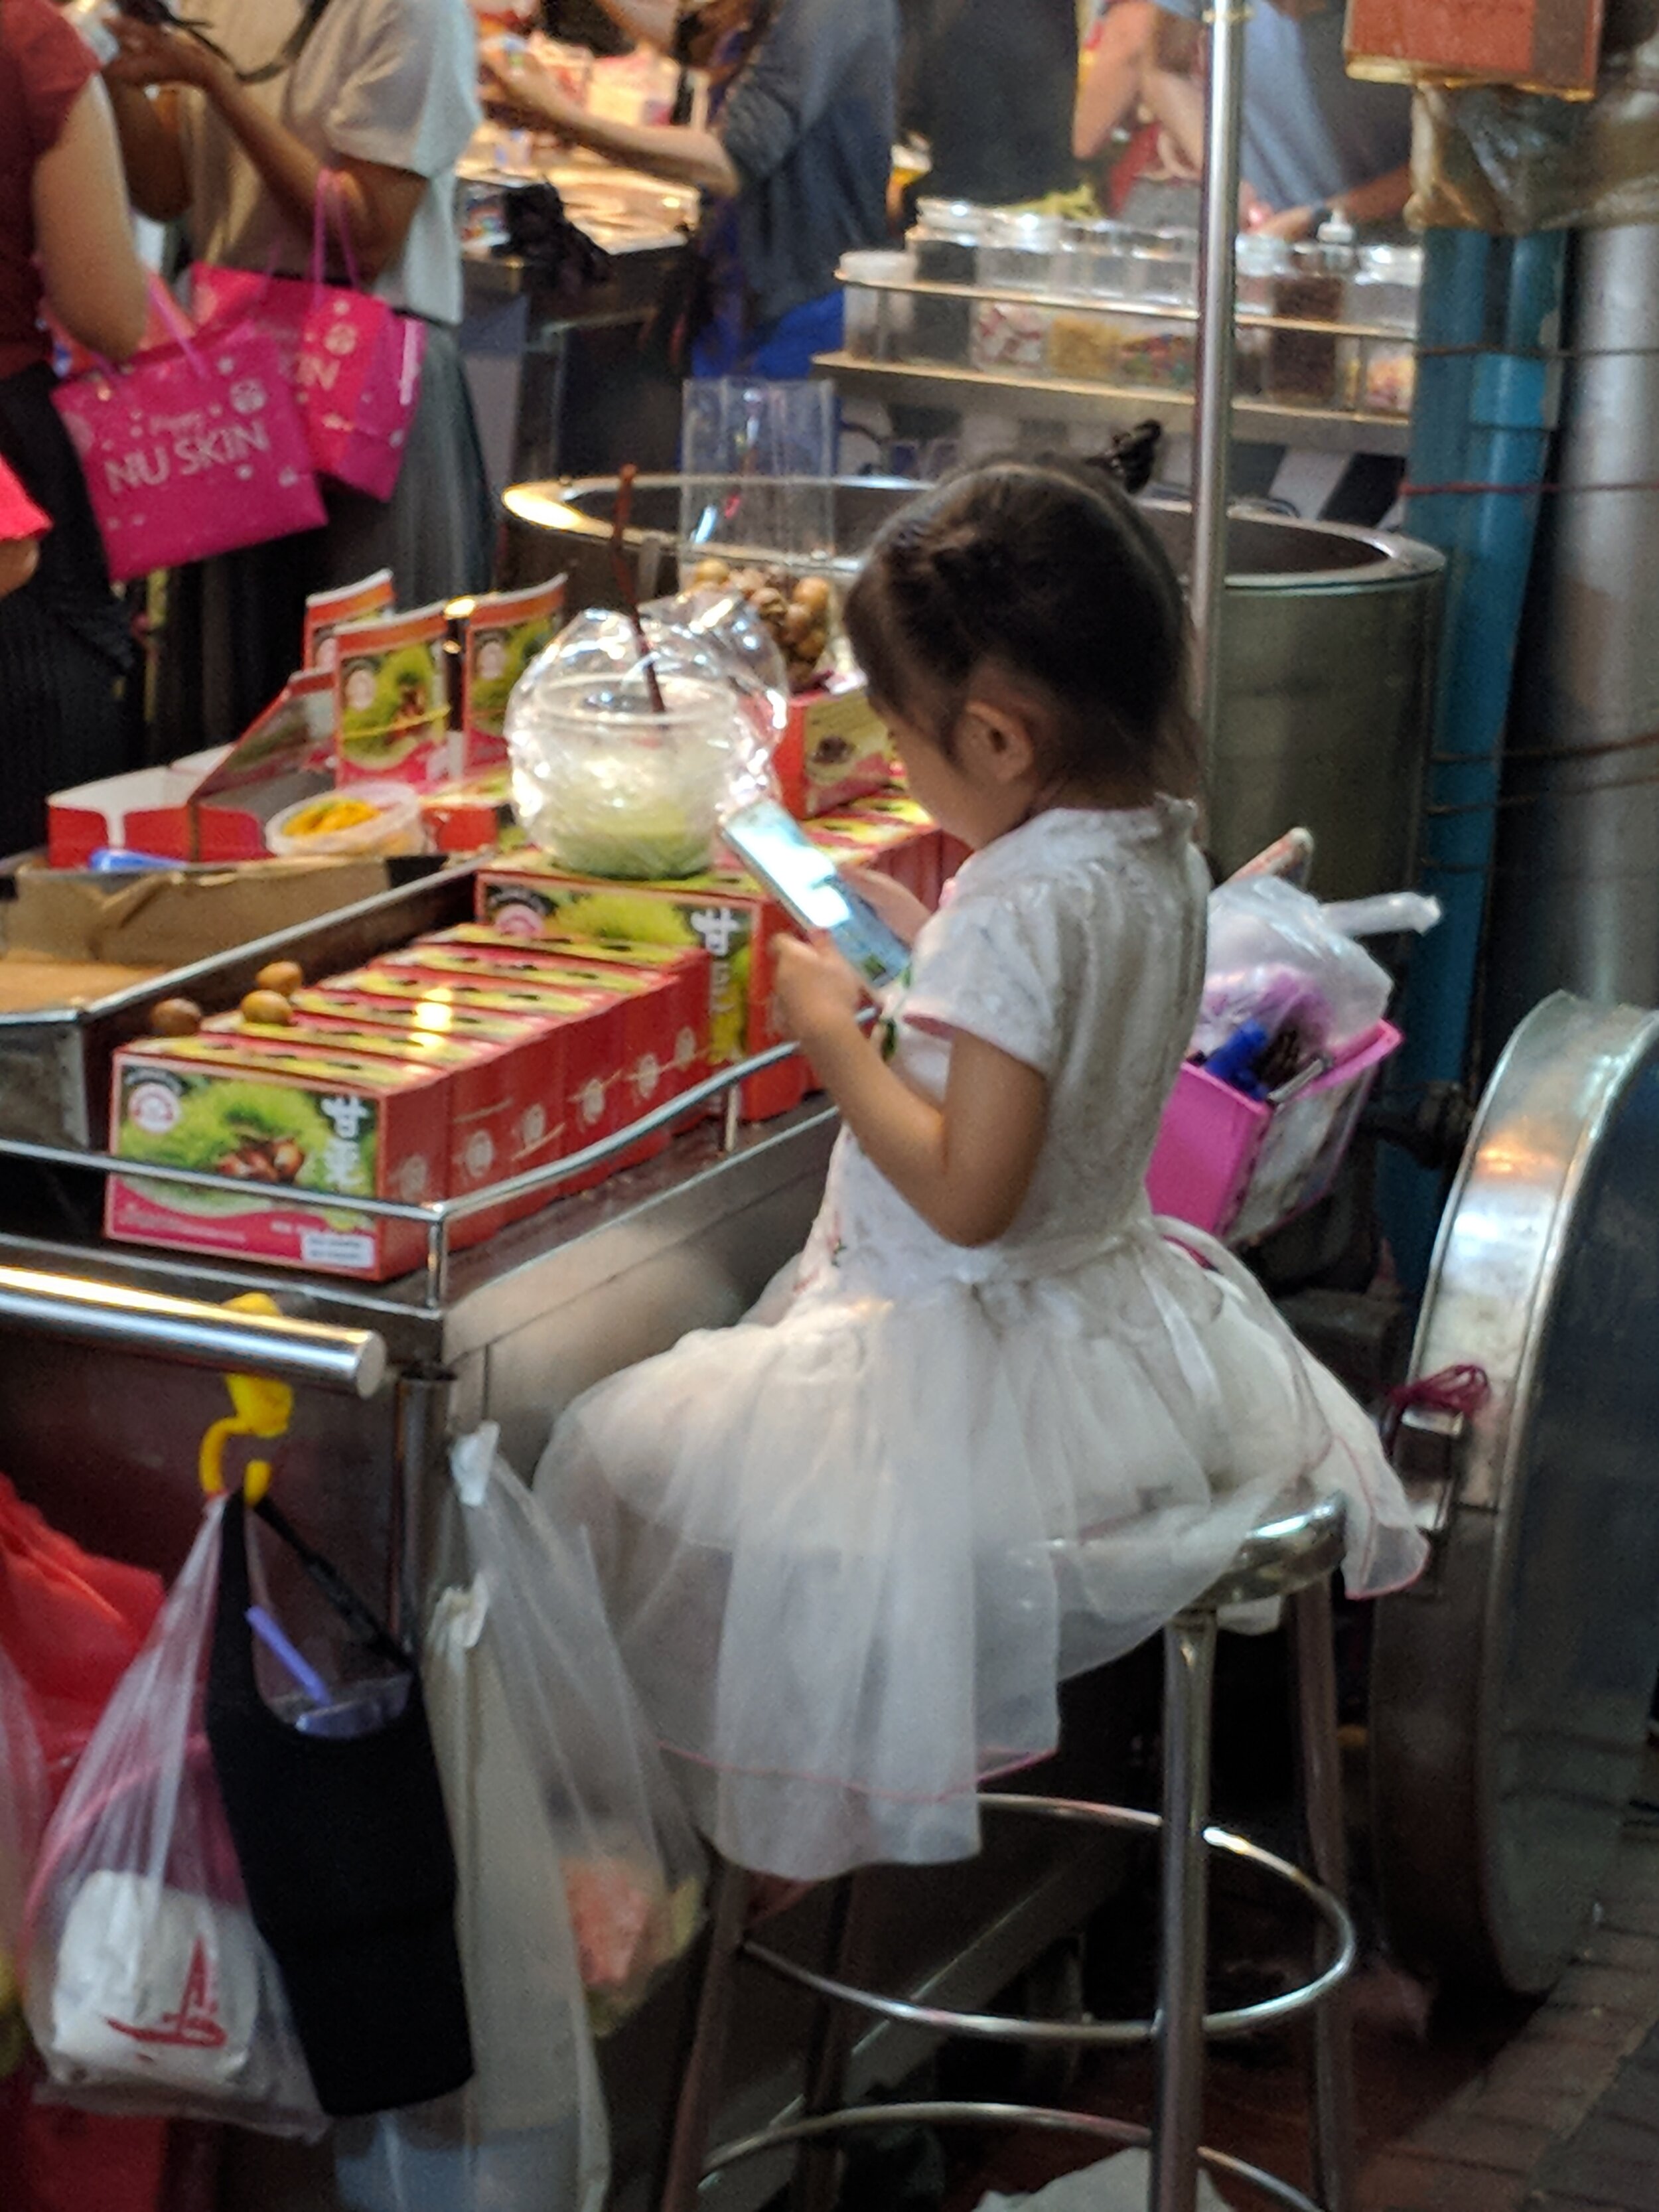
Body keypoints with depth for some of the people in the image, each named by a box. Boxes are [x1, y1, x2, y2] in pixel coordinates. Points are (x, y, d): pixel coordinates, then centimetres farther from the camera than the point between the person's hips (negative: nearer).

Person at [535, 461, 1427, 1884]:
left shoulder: (1019, 913, -29)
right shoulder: (1163, 851, -1)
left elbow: (967, 1192, -30)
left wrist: (832, 1034, -20)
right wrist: (929, 953, 12)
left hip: (973, 1364, -10)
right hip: (1122, 1325, 10)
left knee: (639, 1452, 0)